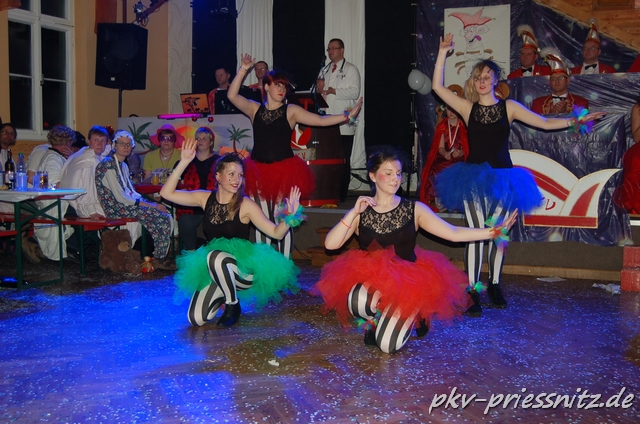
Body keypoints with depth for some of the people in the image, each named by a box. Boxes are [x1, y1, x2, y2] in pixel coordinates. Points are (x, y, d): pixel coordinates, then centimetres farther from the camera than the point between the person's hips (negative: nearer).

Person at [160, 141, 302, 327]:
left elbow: (276, 233, -16)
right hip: (212, 269, 4)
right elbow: (167, 193, -7)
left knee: (215, 256, -37)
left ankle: (233, 305, -10)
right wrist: (184, 162, -14)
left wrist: (289, 217, -36)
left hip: (243, 268, -4)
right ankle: (224, 293, 23)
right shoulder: (206, 198, -3)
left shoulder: (246, 205, -14)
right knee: (196, 319, -8)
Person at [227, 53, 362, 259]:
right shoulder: (255, 109, 8)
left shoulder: (291, 111, 2)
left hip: (284, 171, -2)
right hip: (259, 171, 2)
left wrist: (347, 115, -11)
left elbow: (321, 120, -2)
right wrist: (244, 69, -7)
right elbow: (232, 96, -2)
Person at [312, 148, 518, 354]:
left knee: (388, 345, -17)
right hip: (368, 281, 1)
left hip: (407, 283, -1)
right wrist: (354, 212, -19)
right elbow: (330, 244, -10)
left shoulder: (414, 209, -2)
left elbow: (453, 233, -6)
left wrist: (494, 231, -16)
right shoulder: (359, 213, 0)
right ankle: (377, 320, 4)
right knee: (357, 303, -34)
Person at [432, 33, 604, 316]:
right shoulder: (468, 108, 5)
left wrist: (575, 121, -9)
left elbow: (545, 123, 2)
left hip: (501, 177, 1)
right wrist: (443, 52, -3)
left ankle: (494, 285, 25)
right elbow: (438, 87, 0)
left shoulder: (509, 107, 5)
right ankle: (472, 292, -3)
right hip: (473, 177, -1)